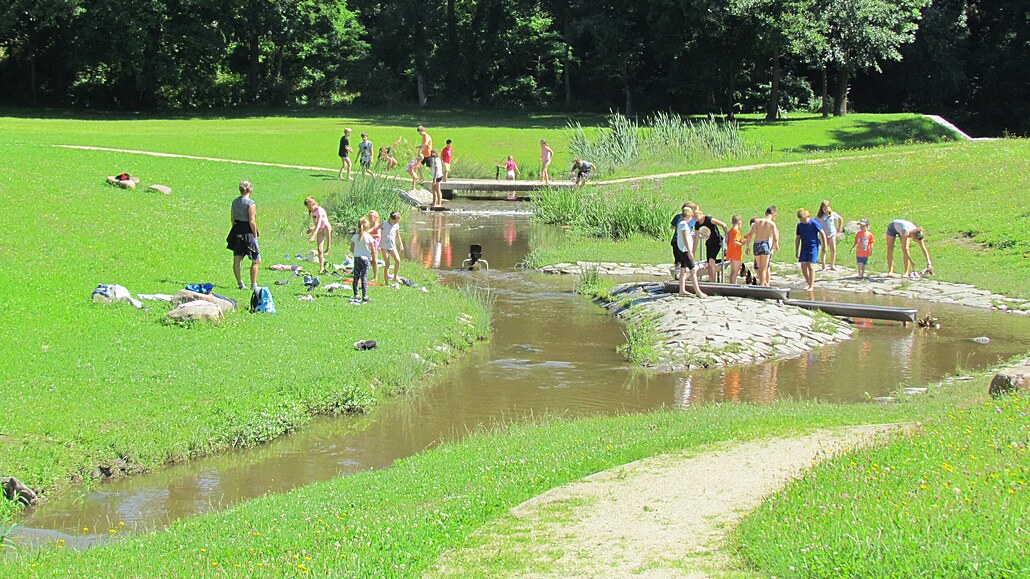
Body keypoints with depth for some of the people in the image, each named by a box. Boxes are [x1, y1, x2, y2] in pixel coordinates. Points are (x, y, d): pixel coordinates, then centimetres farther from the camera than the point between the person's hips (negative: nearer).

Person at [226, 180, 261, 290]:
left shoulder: (235, 201, 6)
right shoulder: (250, 203, -14)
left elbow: (232, 218, 11)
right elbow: (252, 221, -17)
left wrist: (236, 229, 19)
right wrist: (255, 234, -8)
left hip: (237, 231, 7)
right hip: (247, 233, -7)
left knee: (237, 260, 10)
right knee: (256, 260, 3)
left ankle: (240, 283, 15)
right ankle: (253, 285, 1)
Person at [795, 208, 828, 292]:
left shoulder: (814, 223, -10)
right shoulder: (800, 225, 5)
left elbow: (822, 234, -3)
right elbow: (797, 238, 13)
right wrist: (796, 251, 13)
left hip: (813, 247, -5)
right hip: (804, 247, 5)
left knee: (811, 266, -11)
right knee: (803, 266, 0)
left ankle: (811, 286, -9)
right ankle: (809, 283, 18)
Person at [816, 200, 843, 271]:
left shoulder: (833, 214, 3)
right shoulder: (819, 216, -3)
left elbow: (840, 219, 19)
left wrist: (839, 228, 17)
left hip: (832, 233, 2)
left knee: (833, 249, 0)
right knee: (824, 250, -8)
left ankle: (832, 265, 8)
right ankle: (823, 266, -7)